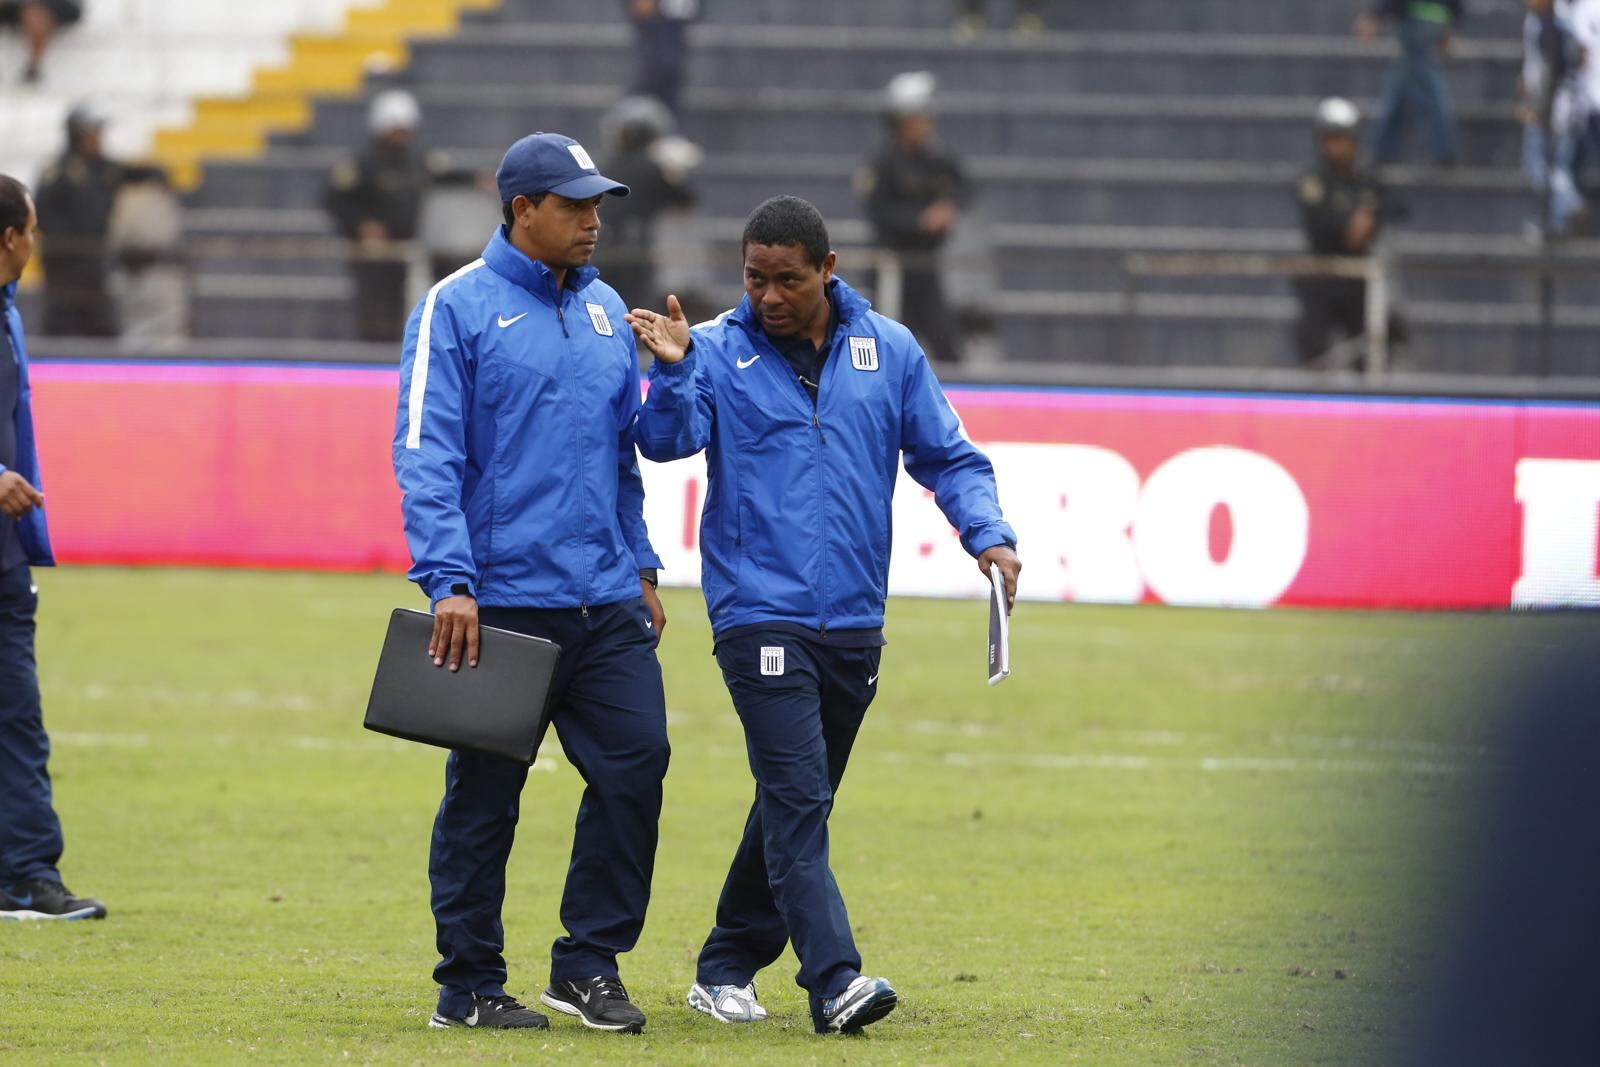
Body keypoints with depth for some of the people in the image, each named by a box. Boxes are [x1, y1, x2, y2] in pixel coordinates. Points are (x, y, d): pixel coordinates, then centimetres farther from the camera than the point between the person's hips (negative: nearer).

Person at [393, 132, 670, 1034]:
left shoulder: (606, 312, 14)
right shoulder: (460, 308, -5)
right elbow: (426, 456, -10)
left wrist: (642, 568, 16)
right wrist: (450, 582, -18)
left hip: (606, 601, 5)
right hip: (501, 602, -5)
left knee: (635, 761, -3)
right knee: (484, 795, 2)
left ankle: (589, 965, 8)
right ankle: (470, 987, 11)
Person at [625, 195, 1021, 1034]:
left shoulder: (889, 351, 7)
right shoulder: (718, 352, -1)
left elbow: (948, 458, 10)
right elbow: (667, 439, -13)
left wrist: (987, 534, -6)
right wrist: (671, 372, -31)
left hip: (854, 620, 4)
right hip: (759, 612, -4)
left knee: (797, 804, 13)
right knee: (797, 799, -15)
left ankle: (728, 966, 25)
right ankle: (834, 981, -22)